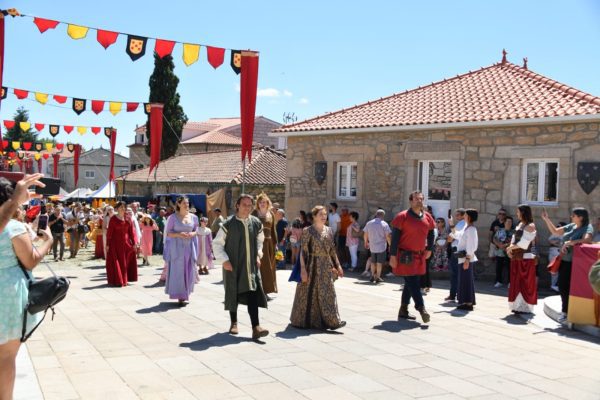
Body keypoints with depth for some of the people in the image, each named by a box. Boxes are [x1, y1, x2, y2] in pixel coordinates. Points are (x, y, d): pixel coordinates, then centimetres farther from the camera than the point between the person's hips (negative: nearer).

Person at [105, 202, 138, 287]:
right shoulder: (113, 219, -4)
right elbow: (109, 232, -5)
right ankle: (116, 281, 4)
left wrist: (133, 243, 4)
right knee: (115, 262, -1)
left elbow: (131, 232, 7)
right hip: (116, 243, -4)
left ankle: (124, 280, 22)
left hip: (126, 243, 4)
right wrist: (107, 244, -9)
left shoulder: (128, 219, 7)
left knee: (125, 262, 9)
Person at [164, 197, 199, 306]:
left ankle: (186, 294, 24)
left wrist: (193, 233, -5)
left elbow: (196, 230, 17)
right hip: (177, 247, -4)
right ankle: (180, 296, 1)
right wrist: (178, 234, -18)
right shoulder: (173, 217, -3)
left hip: (189, 247, 4)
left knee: (189, 271, 6)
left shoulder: (193, 217, 7)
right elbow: (168, 233, -1)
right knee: (178, 271, -5)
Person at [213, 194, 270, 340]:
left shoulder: (256, 223, 2)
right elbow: (217, 243, -3)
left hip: (251, 265, 2)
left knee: (253, 294, -9)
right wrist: (224, 260, -11)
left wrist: (258, 255, 7)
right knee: (233, 294, 10)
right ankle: (234, 323, 29)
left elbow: (260, 241, 19)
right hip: (233, 266, -2)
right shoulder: (228, 224, -8)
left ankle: (256, 327, -13)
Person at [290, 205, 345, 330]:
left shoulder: (329, 231, 9)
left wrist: (338, 265, 11)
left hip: (326, 267, 5)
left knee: (328, 294, 5)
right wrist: (303, 268, -15)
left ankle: (332, 320, 11)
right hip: (312, 266, -5)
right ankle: (305, 320, 15)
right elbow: (303, 251, -9)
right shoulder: (308, 231, -7)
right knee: (309, 294, 3)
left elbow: (332, 250, 14)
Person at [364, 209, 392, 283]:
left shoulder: (369, 223, 3)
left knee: (373, 262, 17)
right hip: (381, 247, -4)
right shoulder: (384, 224, -11)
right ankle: (378, 277, 5)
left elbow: (365, 234, 11)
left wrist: (366, 242, 27)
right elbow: (388, 236, -13)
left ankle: (373, 276, 21)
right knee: (379, 262, 3)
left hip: (372, 247, 4)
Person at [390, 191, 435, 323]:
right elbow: (395, 237, -11)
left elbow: (430, 234, 23)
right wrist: (393, 256, -14)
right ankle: (421, 308, -10)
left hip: (420, 256, 6)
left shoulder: (427, 217, 7)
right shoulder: (402, 217, -10)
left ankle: (403, 310, 21)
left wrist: (429, 249, 14)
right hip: (405, 256, -6)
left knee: (410, 283, 12)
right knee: (413, 283, -10)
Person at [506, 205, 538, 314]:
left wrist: (511, 247, -10)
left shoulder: (530, 226, -9)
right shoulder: (520, 225, 15)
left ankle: (525, 307, 6)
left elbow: (524, 243, -17)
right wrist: (511, 248, -6)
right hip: (516, 257, 8)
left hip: (525, 258, -8)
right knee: (516, 282, 9)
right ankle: (518, 305, 16)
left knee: (525, 283, -1)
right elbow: (514, 239, 12)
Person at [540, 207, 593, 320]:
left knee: (571, 288, -3)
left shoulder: (587, 227, -8)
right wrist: (546, 219, 13)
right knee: (562, 286, 10)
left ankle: (568, 311, 9)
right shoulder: (571, 226, 11)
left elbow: (587, 239, -27)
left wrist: (569, 243, -30)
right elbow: (555, 231, 21)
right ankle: (565, 311, 23)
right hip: (564, 261, 7)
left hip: (574, 263, -7)